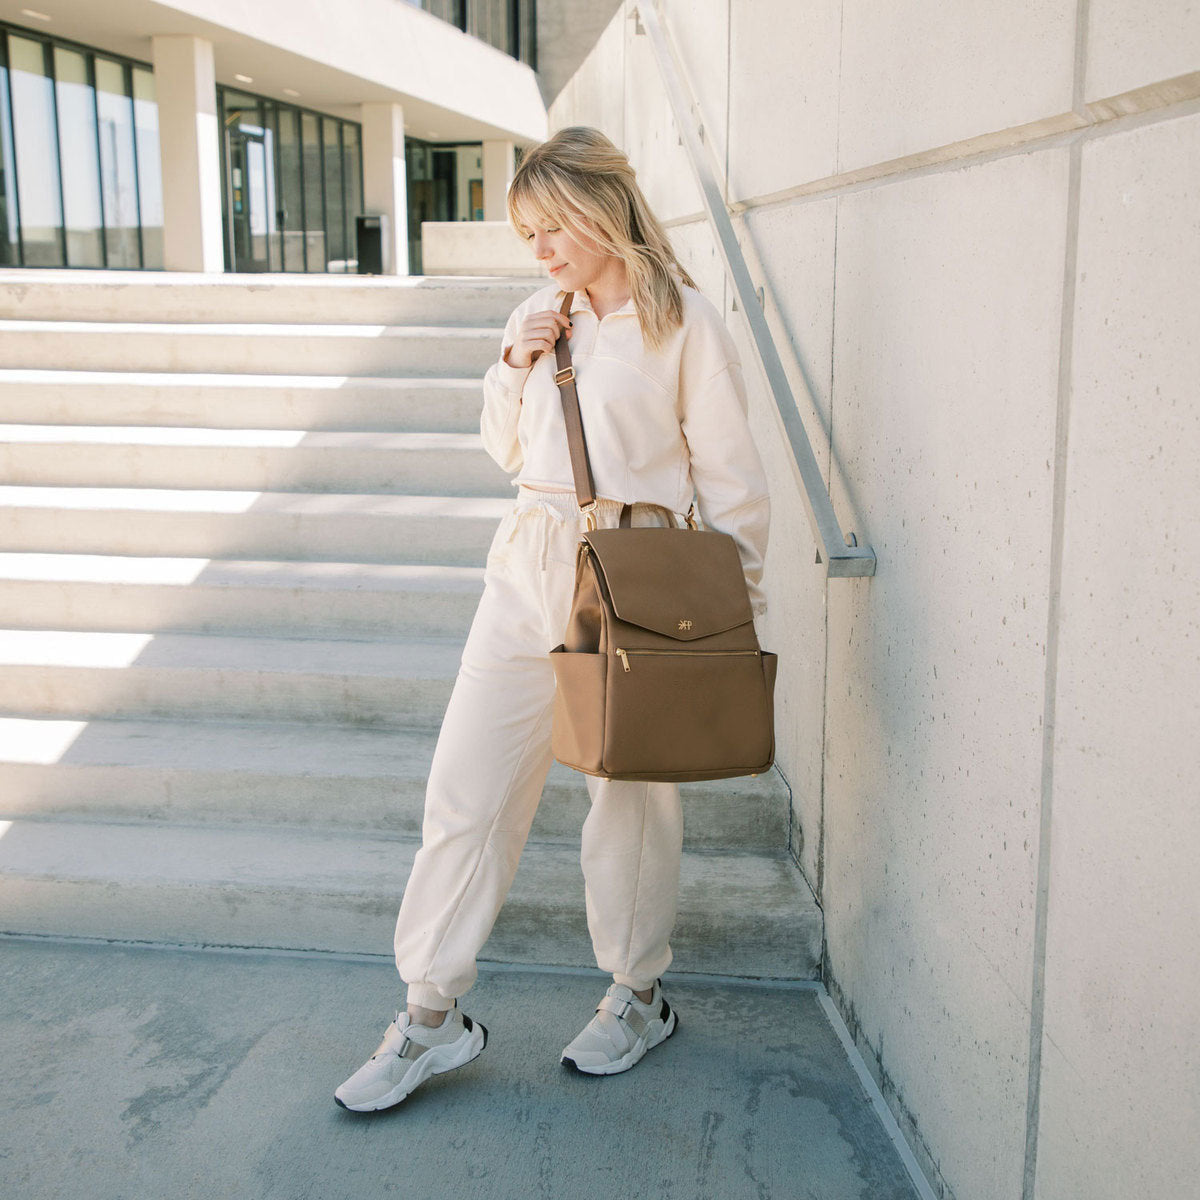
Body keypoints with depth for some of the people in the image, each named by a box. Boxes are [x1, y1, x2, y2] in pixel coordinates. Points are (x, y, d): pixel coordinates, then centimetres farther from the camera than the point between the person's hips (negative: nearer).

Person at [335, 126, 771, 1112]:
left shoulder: (685, 323, -6)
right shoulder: (538, 318, 11)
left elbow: (731, 483, -5)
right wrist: (516, 366, 1)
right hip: (528, 567, 6)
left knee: (632, 791, 8)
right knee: (467, 785, 3)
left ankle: (639, 995, 30)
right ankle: (434, 1013, 15)